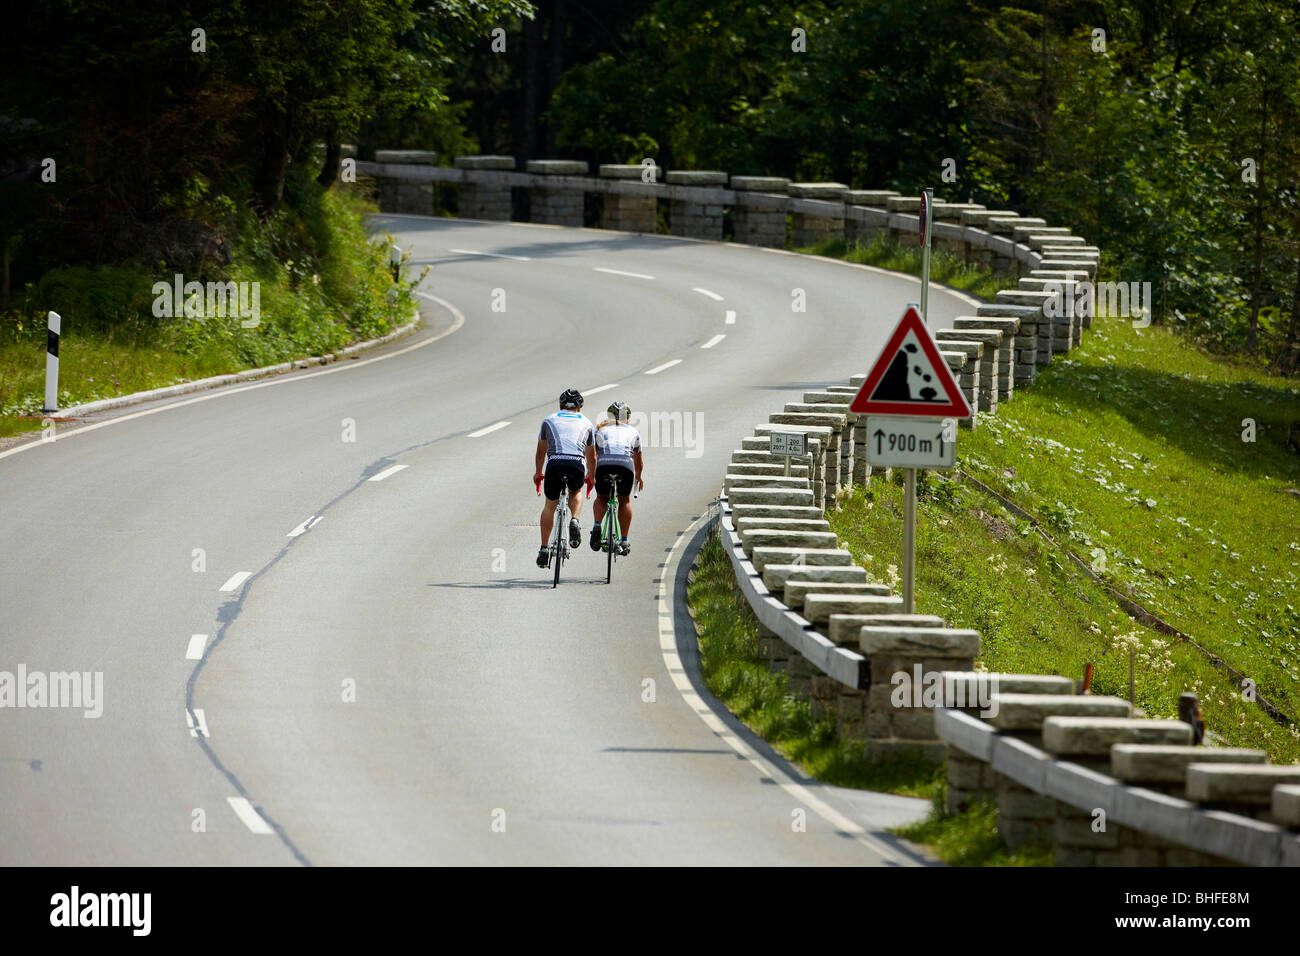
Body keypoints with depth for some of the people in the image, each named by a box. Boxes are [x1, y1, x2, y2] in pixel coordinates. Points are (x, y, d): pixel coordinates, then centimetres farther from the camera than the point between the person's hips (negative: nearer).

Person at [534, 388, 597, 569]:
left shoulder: (549, 420, 24)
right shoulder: (585, 423, 25)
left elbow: (541, 451, 34)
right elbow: (591, 456, 35)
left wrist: (538, 472, 49)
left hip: (555, 464, -1)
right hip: (577, 465, 1)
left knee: (550, 505, 16)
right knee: (576, 493, 31)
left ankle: (544, 549, 11)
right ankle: (574, 521, 2)